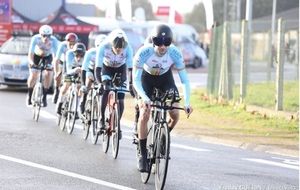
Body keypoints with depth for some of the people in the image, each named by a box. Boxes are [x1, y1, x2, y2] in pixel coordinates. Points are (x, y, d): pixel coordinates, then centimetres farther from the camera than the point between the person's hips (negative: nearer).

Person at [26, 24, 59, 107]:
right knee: (33, 75, -17)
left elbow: (55, 55, -36)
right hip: (36, 55, -1)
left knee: (48, 74, -20)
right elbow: (30, 54, -36)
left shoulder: (54, 40, -32)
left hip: (47, 56, 1)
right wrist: (31, 62, -56)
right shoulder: (35, 38, -33)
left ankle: (44, 97, -7)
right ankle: (29, 95, 6)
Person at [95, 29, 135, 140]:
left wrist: (131, 84, -45)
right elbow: (98, 68, -36)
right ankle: (102, 119, -8)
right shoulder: (103, 48, -35)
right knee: (106, 91, -24)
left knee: (120, 99, -10)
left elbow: (130, 68, -33)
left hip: (120, 69, 1)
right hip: (107, 68, -1)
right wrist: (100, 84, -49)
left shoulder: (128, 49, -33)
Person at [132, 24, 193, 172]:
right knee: (144, 116, -16)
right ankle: (142, 155, -2)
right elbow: (136, 79, -32)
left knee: (175, 114, -13)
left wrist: (187, 102, -37)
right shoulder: (144, 52, -35)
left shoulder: (175, 54, -31)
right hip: (147, 78, -2)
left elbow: (185, 80, -25)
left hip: (165, 78, 2)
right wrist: (144, 98, -48)